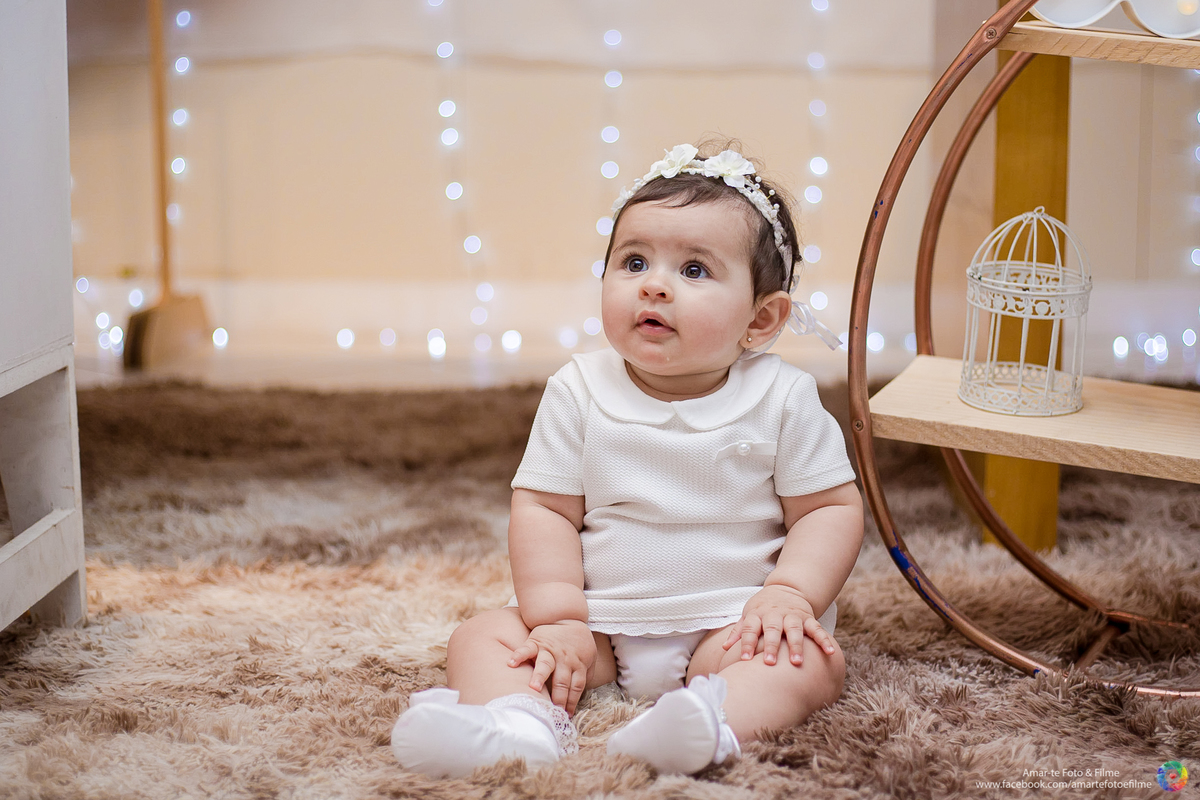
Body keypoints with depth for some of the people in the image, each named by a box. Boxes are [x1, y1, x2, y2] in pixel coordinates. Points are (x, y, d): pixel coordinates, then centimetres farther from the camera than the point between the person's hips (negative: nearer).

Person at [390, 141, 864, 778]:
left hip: (730, 623, -2)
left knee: (816, 663, -29)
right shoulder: (579, 391, -2)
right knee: (484, 636, -14)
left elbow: (832, 508, -2)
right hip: (602, 621, 2)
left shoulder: (782, 399, -5)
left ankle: (713, 721, -53)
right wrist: (558, 617, -13)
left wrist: (787, 595, -17)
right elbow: (543, 510, -2)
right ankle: (521, 723, -43)